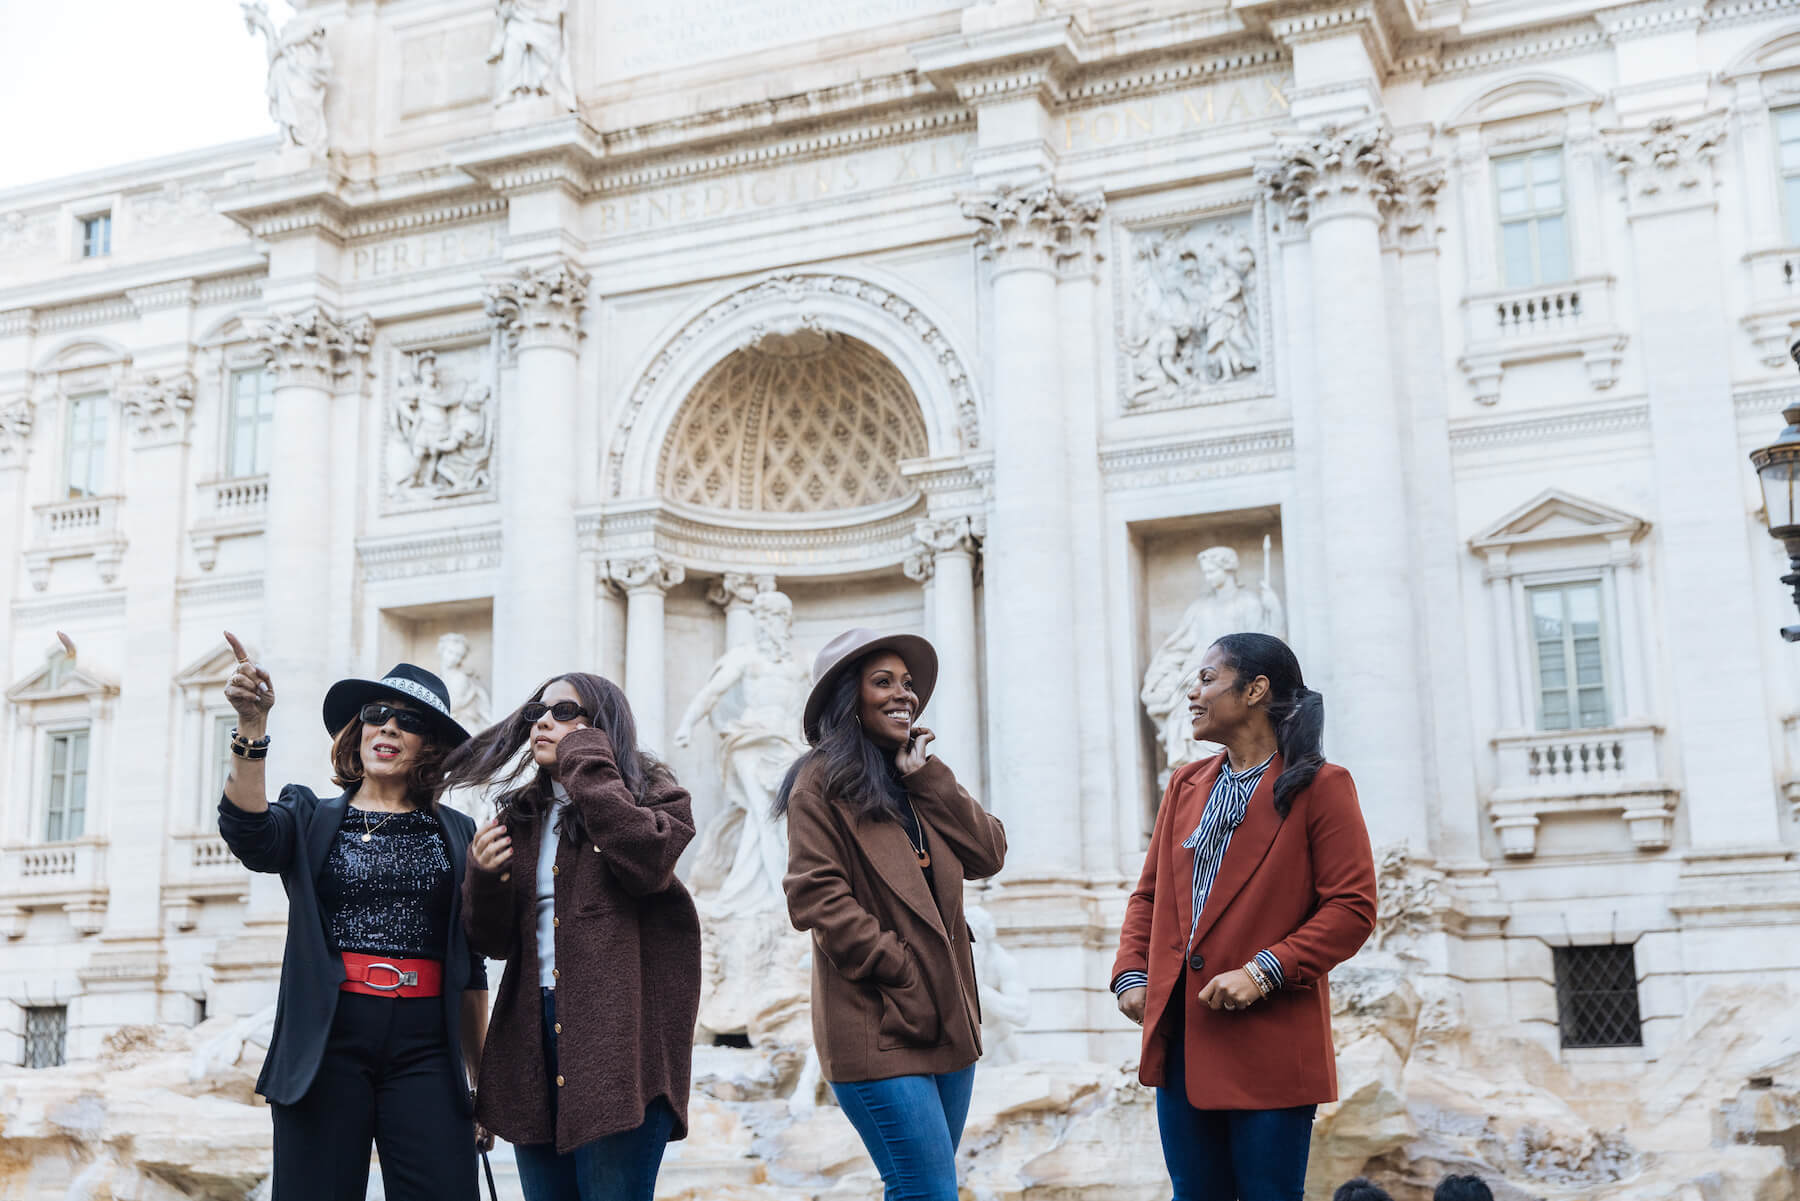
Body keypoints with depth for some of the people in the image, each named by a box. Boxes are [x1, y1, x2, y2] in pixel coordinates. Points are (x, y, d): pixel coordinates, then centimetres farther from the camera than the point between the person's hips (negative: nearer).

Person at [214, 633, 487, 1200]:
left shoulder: (455, 834, 13)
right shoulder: (310, 818, 11)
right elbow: (248, 833, -13)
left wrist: (481, 1078, 12)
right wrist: (251, 727, -26)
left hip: (425, 1048, 1)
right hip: (327, 1043, -1)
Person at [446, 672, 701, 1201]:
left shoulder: (651, 793, 5)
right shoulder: (520, 815, 19)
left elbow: (648, 861, -19)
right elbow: (493, 941, 16)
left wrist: (586, 763, -10)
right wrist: (484, 878, -6)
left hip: (619, 1032, -5)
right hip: (535, 1031, 5)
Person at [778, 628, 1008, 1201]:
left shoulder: (917, 780, 18)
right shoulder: (822, 781, -4)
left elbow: (988, 854, 5)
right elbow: (814, 895, -12)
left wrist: (926, 776, -1)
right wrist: (898, 968, -15)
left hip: (945, 1021, 7)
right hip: (877, 1027, -7)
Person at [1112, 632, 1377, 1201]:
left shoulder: (1320, 787, -5)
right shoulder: (1187, 785, 14)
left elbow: (1353, 908, -11)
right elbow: (1150, 893, 18)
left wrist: (1263, 972, -19)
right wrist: (1131, 974, 2)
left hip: (1270, 1046, -6)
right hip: (1181, 1038, 6)